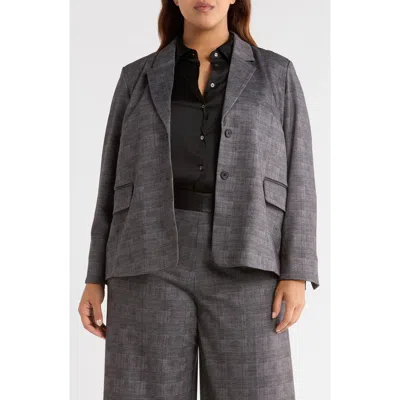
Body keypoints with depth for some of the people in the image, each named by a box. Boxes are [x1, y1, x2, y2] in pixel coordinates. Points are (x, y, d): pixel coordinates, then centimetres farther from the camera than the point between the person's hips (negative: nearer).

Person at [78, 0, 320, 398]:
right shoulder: (138, 79, 14)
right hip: (155, 263, 1)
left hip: (240, 265, 0)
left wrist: (295, 274, -6)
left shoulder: (276, 74, 11)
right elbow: (115, 180, 13)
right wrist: (95, 278, 6)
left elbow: (296, 177, 5)